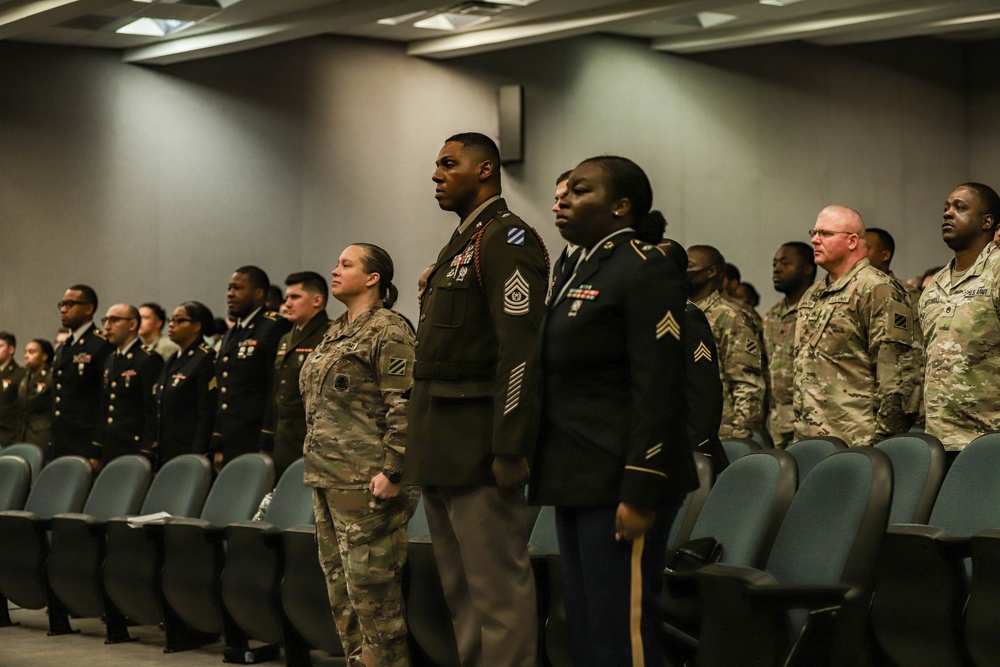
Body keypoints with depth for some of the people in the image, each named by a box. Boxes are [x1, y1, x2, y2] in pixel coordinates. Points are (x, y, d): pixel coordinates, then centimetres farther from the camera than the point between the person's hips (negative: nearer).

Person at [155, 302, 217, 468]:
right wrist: (156, 453, 16)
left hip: (188, 453, -8)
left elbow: (207, 415, -15)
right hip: (166, 455, 8)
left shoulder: (206, 359, -9)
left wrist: (196, 457, -20)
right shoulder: (172, 361, 18)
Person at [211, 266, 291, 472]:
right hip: (230, 448, 8)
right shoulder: (230, 335, 21)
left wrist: (266, 447, -18)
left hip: (256, 446, -8)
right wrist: (217, 447, 18)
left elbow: (277, 391, -14)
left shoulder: (275, 328, -6)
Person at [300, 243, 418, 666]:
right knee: (340, 586, 10)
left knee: (371, 587, -7)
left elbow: (404, 407, -16)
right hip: (328, 478, 9)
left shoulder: (388, 330, -9)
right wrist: (316, 468, 20)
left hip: (365, 483, -9)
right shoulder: (335, 334, 18)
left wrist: (391, 471, -21)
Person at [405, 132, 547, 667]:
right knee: (460, 592, 14)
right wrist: (424, 448, 16)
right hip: (442, 451, 10)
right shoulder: (458, 245, 20)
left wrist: (510, 449, -24)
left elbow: (520, 351, -19)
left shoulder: (507, 239, -10)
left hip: (477, 450, -10)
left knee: (498, 589, -8)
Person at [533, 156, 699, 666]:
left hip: (619, 485, -10)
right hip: (579, 483, 10)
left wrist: (641, 493, -22)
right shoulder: (583, 271, 17)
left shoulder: (646, 271, -11)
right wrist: (553, 481, 18)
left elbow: (657, 393, -18)